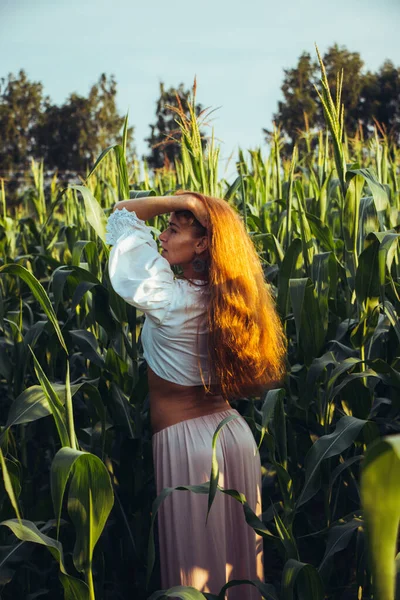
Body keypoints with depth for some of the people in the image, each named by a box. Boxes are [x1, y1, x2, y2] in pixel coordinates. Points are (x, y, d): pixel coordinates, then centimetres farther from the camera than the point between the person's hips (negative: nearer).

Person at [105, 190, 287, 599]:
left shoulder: (169, 298, -19)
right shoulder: (225, 297, -1)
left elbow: (122, 214, -13)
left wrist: (182, 200, -16)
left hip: (186, 441, -7)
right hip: (235, 431, 7)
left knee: (196, 561, 7)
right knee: (238, 552, 19)